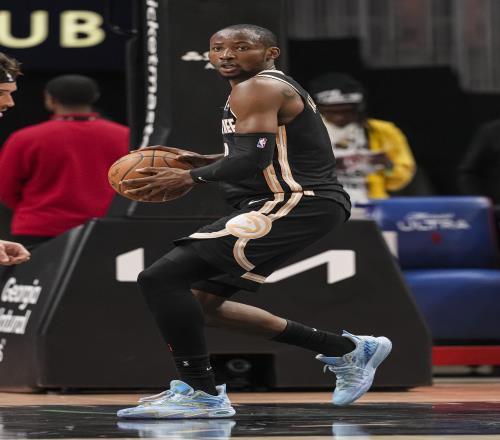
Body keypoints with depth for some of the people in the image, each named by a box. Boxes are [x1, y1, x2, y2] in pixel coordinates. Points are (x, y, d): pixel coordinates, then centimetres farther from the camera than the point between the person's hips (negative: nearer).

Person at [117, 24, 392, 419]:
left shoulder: (257, 89, -11)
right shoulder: (279, 88, 22)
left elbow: (253, 159, -22)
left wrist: (190, 178, -10)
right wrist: (203, 161, 23)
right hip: (302, 205, 11)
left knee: (161, 279, -16)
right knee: (200, 299, 19)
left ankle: (201, 394, -16)